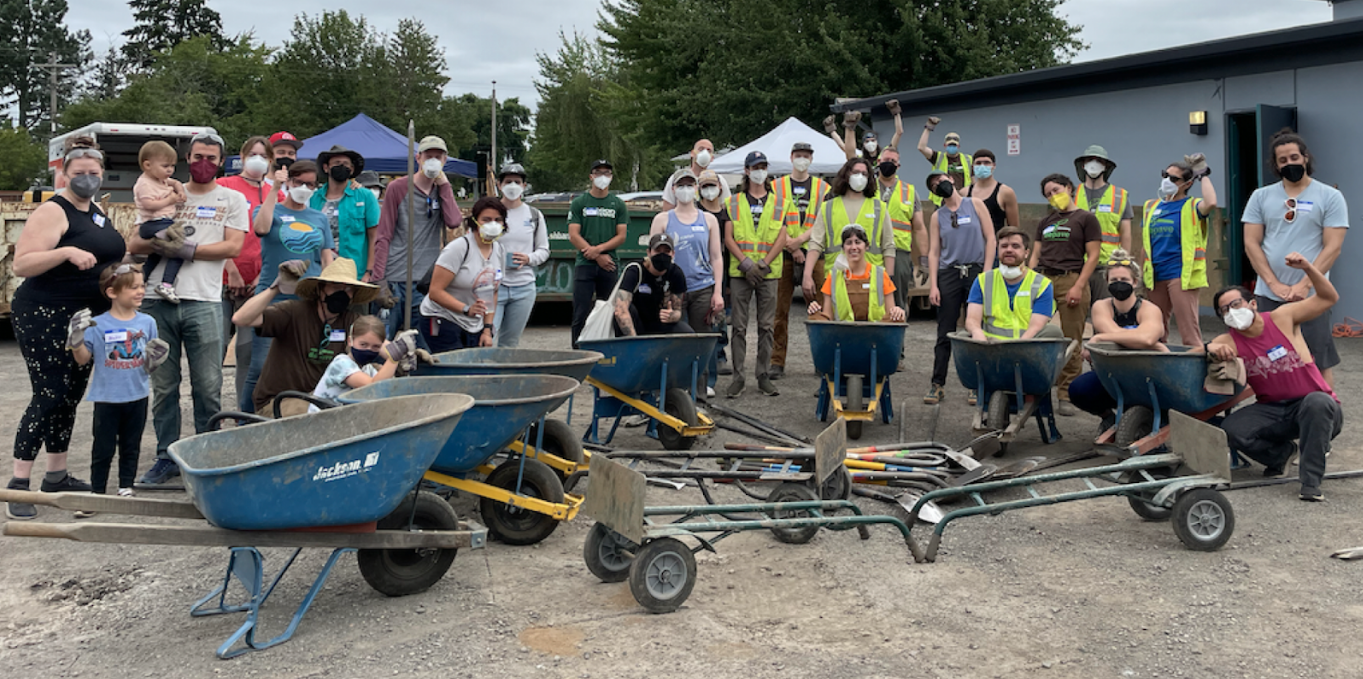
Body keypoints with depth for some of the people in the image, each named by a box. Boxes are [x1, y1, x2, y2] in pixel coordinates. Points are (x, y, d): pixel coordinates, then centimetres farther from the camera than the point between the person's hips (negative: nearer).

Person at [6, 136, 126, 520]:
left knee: (70, 397, 12)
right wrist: (66, 252, -30)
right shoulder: (52, 212, -12)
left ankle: (57, 476, 22)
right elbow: (21, 265, -19)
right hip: (45, 318, -8)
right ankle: (18, 485, -3)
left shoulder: (97, 213, 14)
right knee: (48, 397, -10)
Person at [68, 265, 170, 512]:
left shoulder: (147, 323, 0)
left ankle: (126, 488, 26)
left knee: (131, 445, 14)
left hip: (137, 396, 3)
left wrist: (154, 359, -14)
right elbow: (83, 359, -4)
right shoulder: (98, 325, -8)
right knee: (103, 448, 5)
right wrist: (77, 338, -20)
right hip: (107, 397, -2)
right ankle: (97, 493, 14)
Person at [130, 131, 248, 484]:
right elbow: (135, 244, 13)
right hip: (158, 300, 3)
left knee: (208, 388, -2)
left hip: (203, 302, -2)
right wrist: (160, 239, -7)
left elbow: (233, 246, -3)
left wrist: (188, 250, -10)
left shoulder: (232, 199, 12)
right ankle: (166, 457, 15)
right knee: (163, 386, 6)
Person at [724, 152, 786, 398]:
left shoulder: (777, 203, 11)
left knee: (767, 326, 3)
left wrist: (763, 264, -9)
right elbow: (728, 237, 2)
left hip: (768, 273, 1)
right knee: (739, 326, -2)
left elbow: (781, 239, 3)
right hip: (740, 272, -1)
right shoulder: (734, 202, 9)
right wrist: (746, 263, -10)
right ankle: (737, 377, 2)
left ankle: (763, 375, 10)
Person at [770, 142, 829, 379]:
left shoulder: (822, 188, 12)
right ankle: (777, 361, 3)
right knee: (780, 309, -2)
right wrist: (792, 247, -10)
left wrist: (800, 239, -11)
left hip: (814, 254, 1)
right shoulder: (776, 187, 9)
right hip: (783, 255, -1)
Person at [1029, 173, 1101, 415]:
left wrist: (1078, 286, -12)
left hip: (1071, 279, -4)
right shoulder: (1045, 222, 21)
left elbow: (1092, 256, -2)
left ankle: (1067, 396, 2)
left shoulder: (1085, 218, 5)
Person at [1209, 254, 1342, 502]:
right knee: (1231, 429, -22)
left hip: (1317, 407, -2)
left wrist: (1307, 267, -18)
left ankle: (1311, 482, -27)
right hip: (1272, 410, 3)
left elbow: (1329, 298, -4)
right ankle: (1282, 452, 10)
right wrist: (1211, 348, -42)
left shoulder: (1282, 318, -5)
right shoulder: (1230, 341, -4)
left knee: (1317, 402, -38)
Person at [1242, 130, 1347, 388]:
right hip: (1268, 296, 3)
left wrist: (1304, 285, -15)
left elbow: (1332, 248, -5)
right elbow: (1251, 243, 2)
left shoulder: (1330, 197, 2)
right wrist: (1274, 284, -8)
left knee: (1320, 364, -2)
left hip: (1311, 296, -2)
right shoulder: (1261, 197, 8)